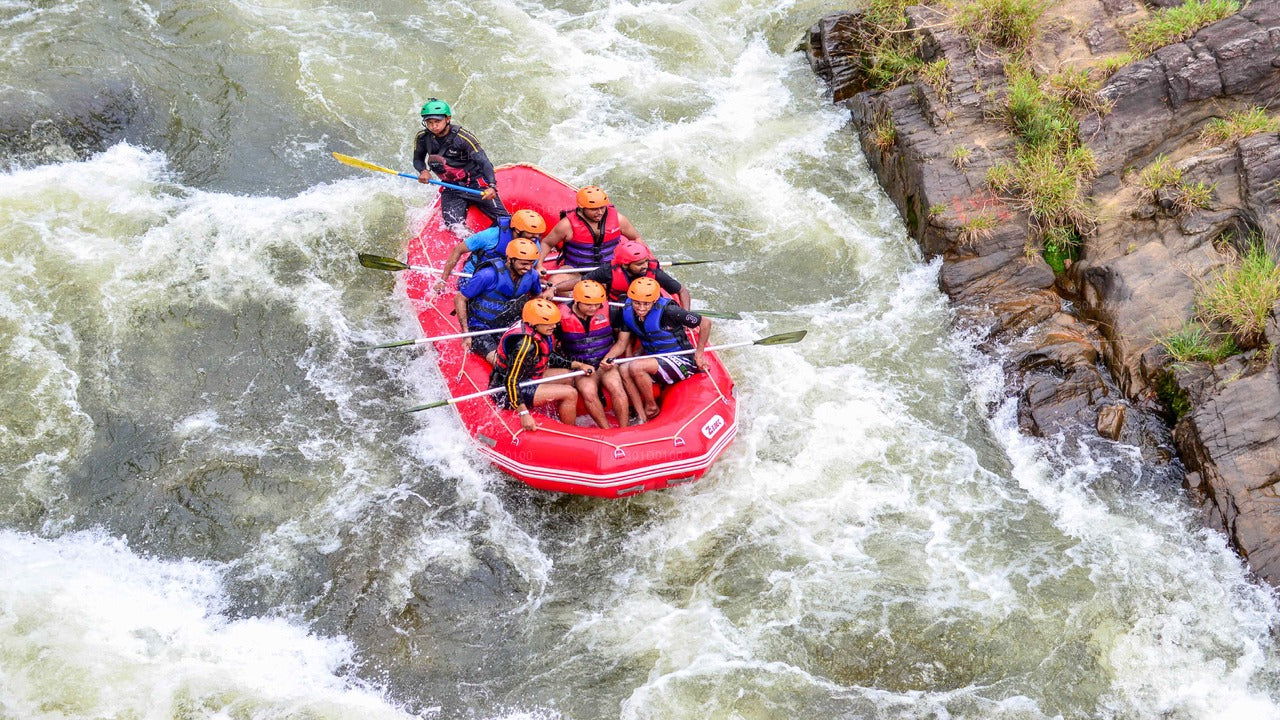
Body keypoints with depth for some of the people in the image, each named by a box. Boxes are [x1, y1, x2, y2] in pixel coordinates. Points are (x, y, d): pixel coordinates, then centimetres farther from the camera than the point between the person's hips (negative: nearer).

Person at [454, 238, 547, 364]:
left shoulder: (532, 276, -5)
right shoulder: (489, 275, -22)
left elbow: (538, 297, 20)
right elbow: (460, 299, -13)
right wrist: (466, 334, -16)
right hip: (479, 328, -6)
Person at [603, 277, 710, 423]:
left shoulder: (667, 311, -21)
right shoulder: (628, 312, -2)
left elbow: (705, 323, -15)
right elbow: (622, 343, 3)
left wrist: (699, 353, -9)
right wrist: (608, 358, -17)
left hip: (681, 362, -7)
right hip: (654, 359, 7)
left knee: (636, 367, -27)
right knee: (624, 369, -20)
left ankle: (651, 407, -4)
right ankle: (641, 417, -16)